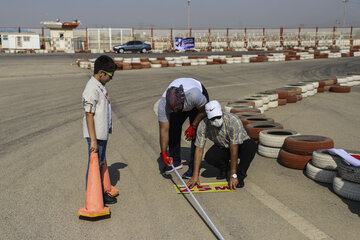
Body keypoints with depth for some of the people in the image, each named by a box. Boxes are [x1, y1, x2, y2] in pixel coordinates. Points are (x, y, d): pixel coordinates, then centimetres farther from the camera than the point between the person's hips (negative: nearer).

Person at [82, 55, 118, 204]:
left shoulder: (100, 86, 10)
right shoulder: (92, 89, -20)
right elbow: (89, 115, -22)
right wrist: (93, 140, -23)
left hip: (103, 133, 10)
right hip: (95, 135, -10)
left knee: (100, 163, 18)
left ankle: (100, 193, 32)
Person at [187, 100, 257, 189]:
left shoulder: (233, 121, -34)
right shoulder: (203, 125, -24)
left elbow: (234, 149, -33)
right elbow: (199, 149, -21)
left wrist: (233, 175, -32)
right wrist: (195, 176, -26)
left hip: (240, 146, -2)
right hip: (222, 147, 2)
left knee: (251, 145, -36)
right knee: (209, 157, -29)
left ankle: (240, 174, -13)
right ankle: (224, 167, 5)